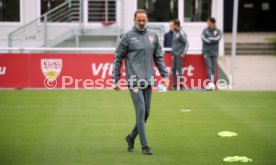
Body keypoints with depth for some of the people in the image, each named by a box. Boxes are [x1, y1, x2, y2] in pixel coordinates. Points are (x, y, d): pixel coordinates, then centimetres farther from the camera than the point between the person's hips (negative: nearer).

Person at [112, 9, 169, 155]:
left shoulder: (153, 36, 12)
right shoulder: (127, 36, -1)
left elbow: (159, 57, 17)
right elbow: (118, 58, 2)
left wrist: (164, 75, 6)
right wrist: (116, 80, -1)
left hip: (148, 81, 5)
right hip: (134, 80, -5)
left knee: (146, 113, 8)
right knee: (141, 111, -12)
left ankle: (131, 137, 29)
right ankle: (144, 146, -9)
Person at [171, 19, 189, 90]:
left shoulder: (181, 33, -16)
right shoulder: (175, 32, 8)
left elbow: (186, 43, -15)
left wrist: (184, 53, -19)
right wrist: (173, 51, 15)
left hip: (179, 54, -8)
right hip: (174, 54, 8)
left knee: (179, 70, -6)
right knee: (173, 69, 9)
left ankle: (181, 85, 2)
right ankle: (174, 85, 15)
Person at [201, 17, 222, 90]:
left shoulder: (218, 31, 5)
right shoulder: (205, 31, 4)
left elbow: (217, 39, -12)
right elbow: (204, 39, -10)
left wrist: (209, 39, -10)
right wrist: (213, 40, -12)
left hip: (214, 52, 1)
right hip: (206, 52, -1)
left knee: (214, 68, 1)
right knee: (209, 67, -13)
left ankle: (212, 83, 6)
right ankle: (210, 82, -22)